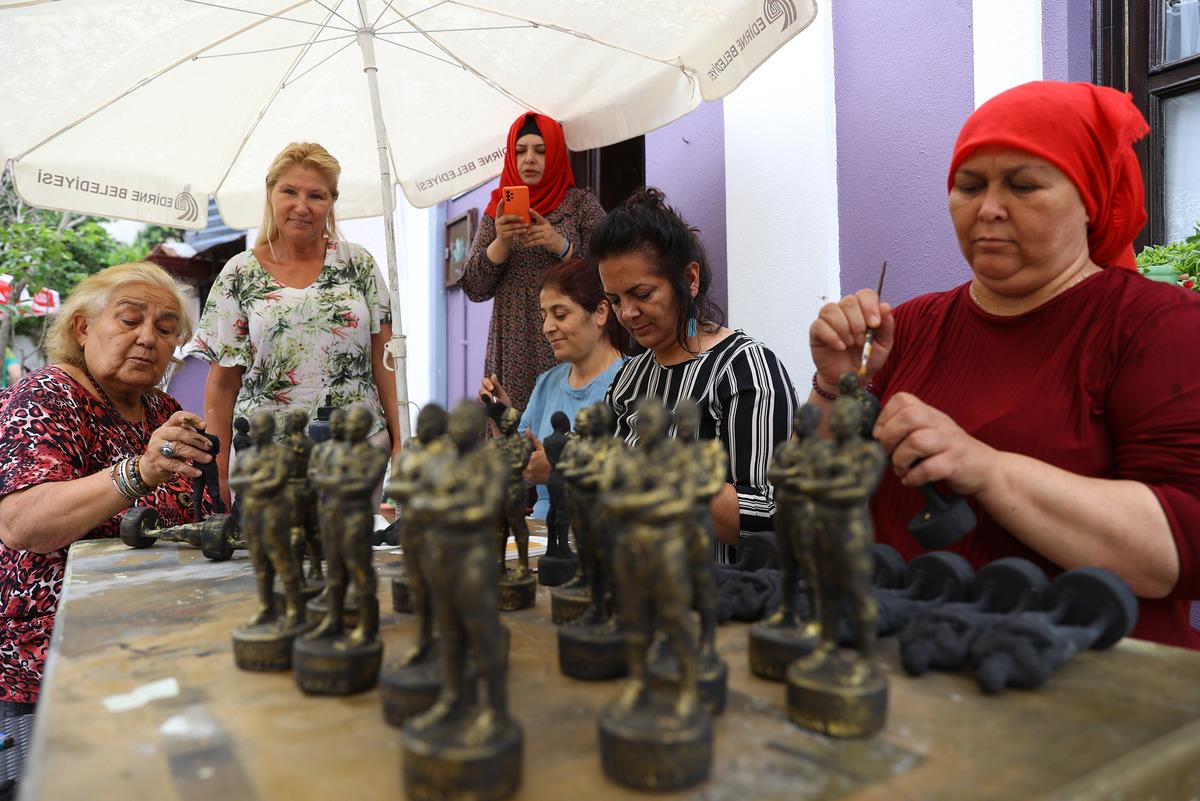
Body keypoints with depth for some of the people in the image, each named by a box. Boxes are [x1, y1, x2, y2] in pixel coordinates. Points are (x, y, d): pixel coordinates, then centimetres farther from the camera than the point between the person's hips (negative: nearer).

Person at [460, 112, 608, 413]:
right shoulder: (497, 210, 11)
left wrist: (560, 245, -16)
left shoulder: (582, 203, 5)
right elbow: (474, 289, 4)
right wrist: (501, 242, -11)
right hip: (512, 351, 2)